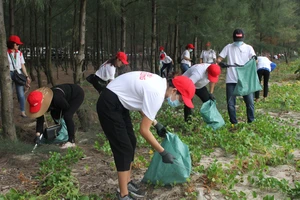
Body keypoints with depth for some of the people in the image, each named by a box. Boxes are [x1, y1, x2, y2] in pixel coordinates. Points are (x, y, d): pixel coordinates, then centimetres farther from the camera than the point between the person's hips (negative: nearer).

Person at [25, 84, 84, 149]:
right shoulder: (39, 102, -18)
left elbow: (67, 108, -21)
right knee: (54, 113, 4)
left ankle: (71, 141, -18)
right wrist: (38, 133, -18)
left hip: (77, 94, -8)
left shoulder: (56, 98, -41)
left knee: (67, 116, -23)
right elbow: (40, 119, -10)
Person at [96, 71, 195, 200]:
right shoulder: (157, 94, -26)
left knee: (131, 143, 14)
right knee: (124, 149, -5)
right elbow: (144, 130, -20)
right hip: (109, 106, -10)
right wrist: (163, 153, -12)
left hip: (118, 102, 10)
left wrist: (156, 124, 15)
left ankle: (127, 183, 27)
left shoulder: (159, 83, 2)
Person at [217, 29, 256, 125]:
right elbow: (219, 59, 4)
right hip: (231, 80, 1)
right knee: (230, 103, 4)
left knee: (250, 102, 0)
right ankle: (233, 123, 17)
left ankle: (251, 122, 16)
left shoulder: (248, 48, 7)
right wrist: (220, 63, -20)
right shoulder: (228, 47, 9)